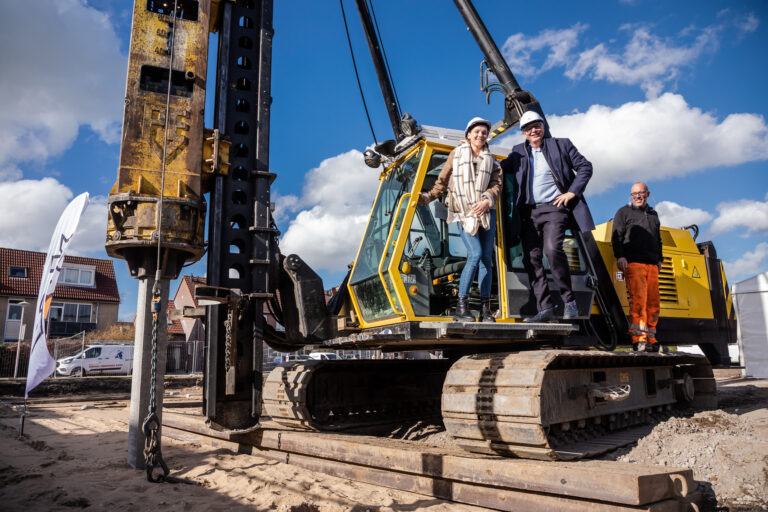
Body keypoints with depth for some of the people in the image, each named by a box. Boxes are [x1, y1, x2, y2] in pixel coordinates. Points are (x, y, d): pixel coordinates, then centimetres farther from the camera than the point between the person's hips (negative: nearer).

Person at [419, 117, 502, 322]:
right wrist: (428, 197, 1)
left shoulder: (491, 161, 15)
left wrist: (487, 200, -17)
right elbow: (443, 181, 12)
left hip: (486, 212, 3)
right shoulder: (456, 154, 10)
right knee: (475, 254, -18)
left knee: (487, 258, -2)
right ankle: (461, 306, -11)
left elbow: (497, 185, 2)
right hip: (464, 213, -3)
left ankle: (485, 309, 3)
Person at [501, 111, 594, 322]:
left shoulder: (561, 145, 9)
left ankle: (569, 300, -9)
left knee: (552, 249, -24)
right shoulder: (518, 152, 17)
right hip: (529, 212, 4)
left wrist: (572, 192, -2)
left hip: (554, 208, -4)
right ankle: (545, 308, 3)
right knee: (531, 257, -3)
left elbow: (585, 167, 10)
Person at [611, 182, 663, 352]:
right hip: (633, 263, -5)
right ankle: (639, 338, -19)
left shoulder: (653, 214, 27)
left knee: (653, 301, 0)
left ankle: (650, 338, 5)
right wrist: (620, 256, -11)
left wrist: (659, 259, 23)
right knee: (638, 298, -17)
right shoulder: (623, 212, 11)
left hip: (652, 265, 6)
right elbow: (616, 236, 1)